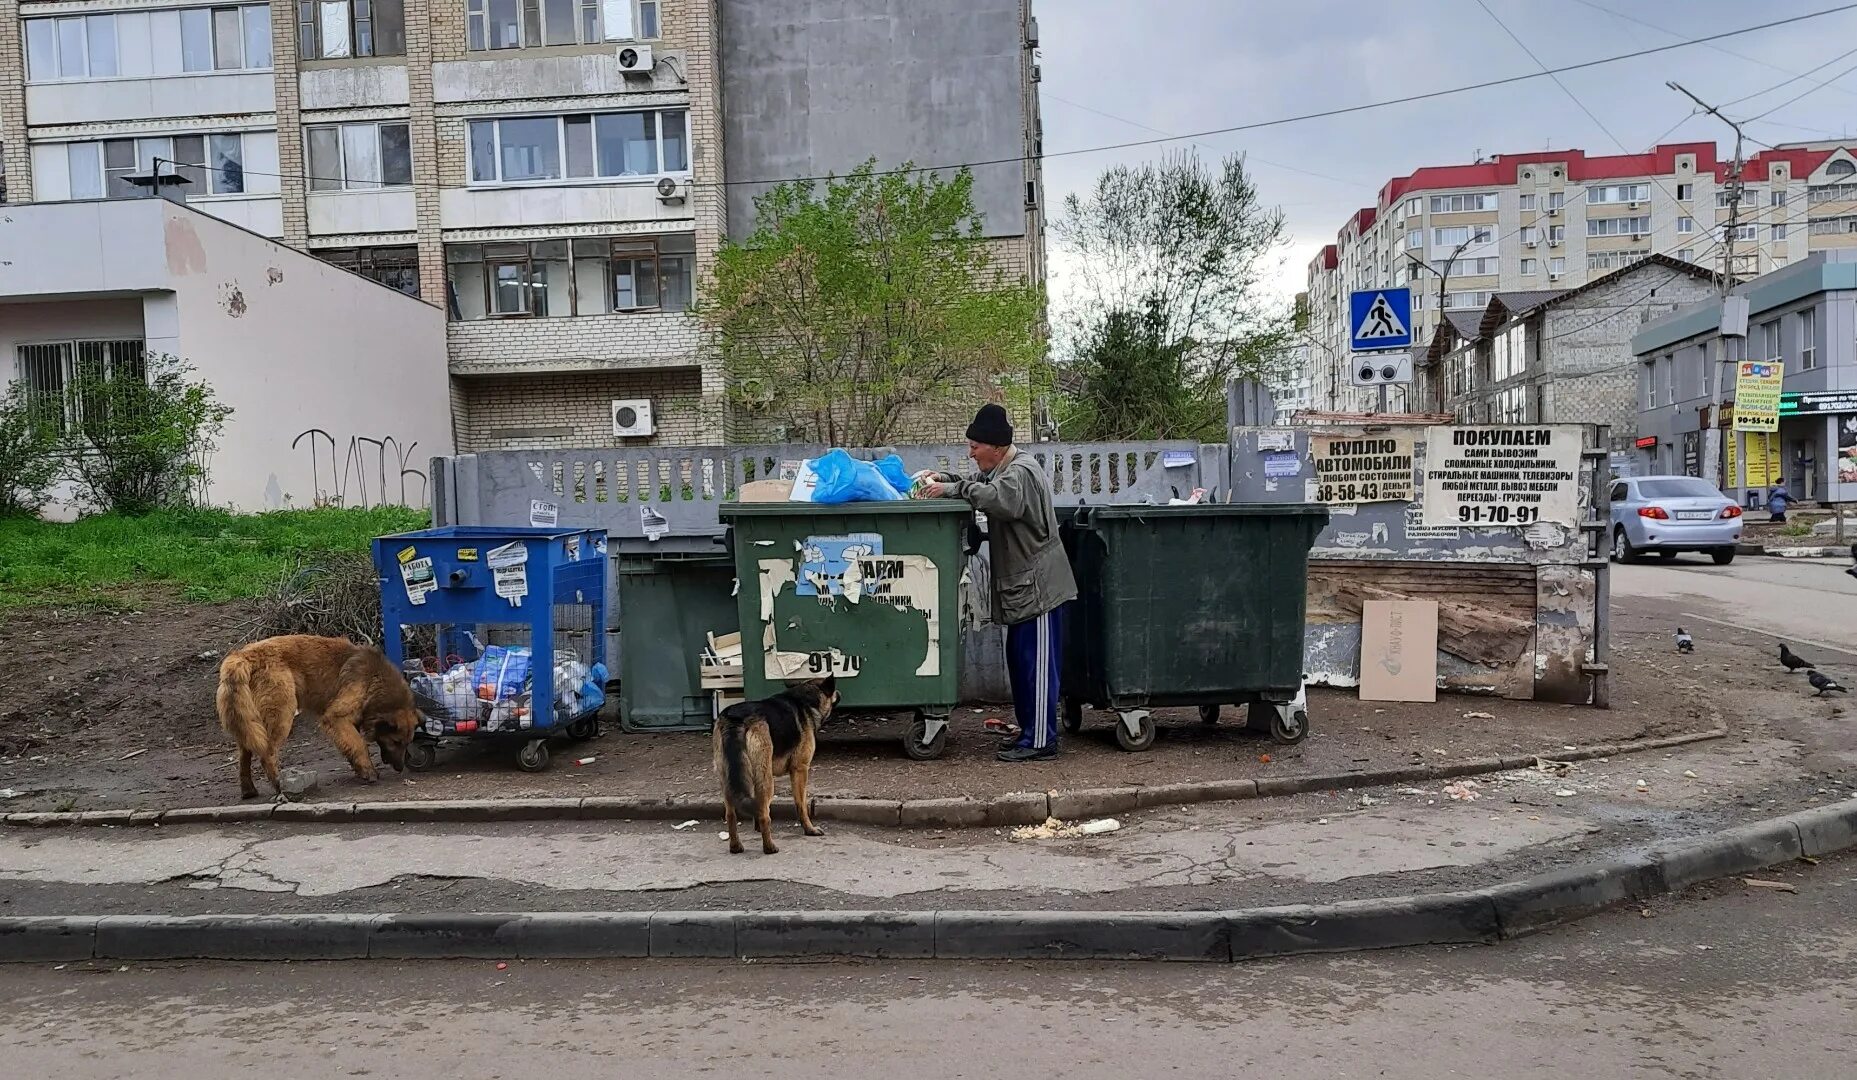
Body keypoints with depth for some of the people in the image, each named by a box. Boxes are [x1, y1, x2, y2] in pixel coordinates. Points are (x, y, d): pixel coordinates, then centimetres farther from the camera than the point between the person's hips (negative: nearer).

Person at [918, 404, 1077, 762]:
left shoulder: (1021, 473, -17)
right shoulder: (1003, 469, 17)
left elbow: (999, 499, -36)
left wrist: (951, 489, -30)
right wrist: (943, 478, 4)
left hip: (1039, 586, -11)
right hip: (1022, 586, 11)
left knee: (1037, 664, -7)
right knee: (1020, 661, 15)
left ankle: (1040, 741, -3)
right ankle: (1029, 731, 23)